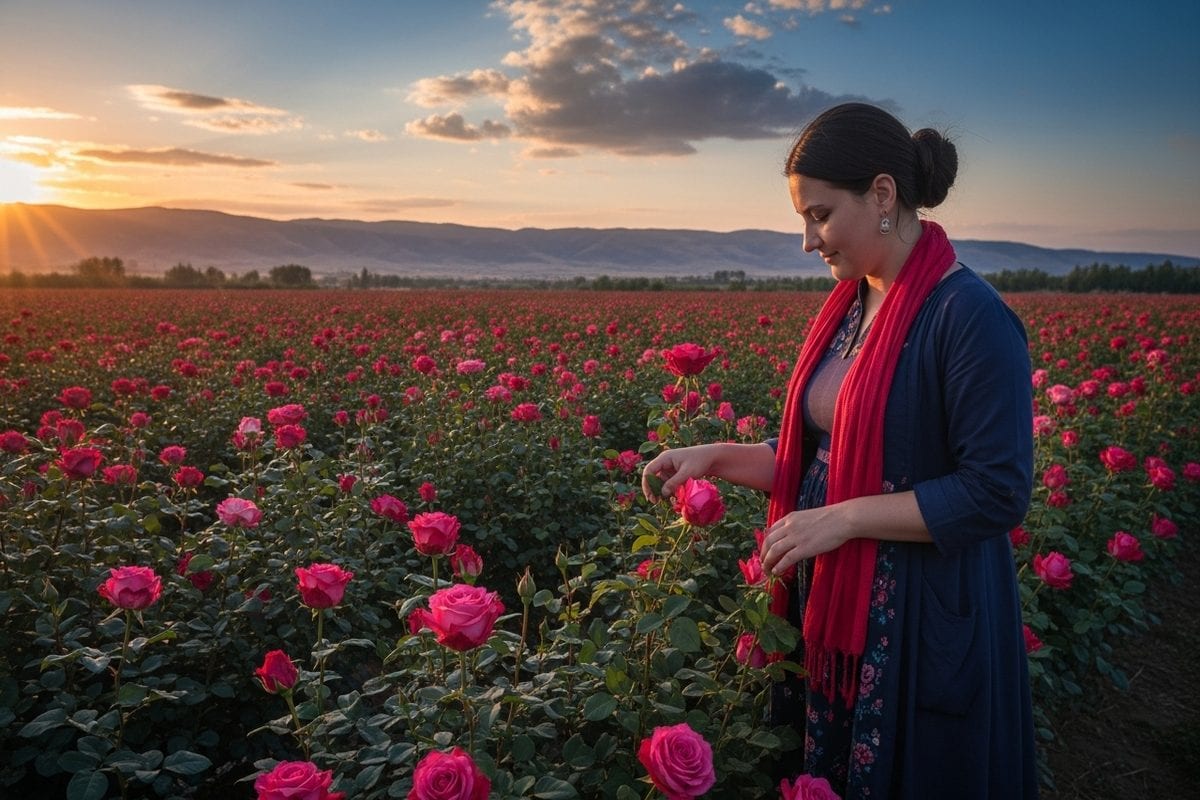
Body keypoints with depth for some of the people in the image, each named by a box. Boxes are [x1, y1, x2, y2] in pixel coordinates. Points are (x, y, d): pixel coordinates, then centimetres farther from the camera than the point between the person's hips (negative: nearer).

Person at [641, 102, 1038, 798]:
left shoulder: (971, 316, -19)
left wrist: (844, 518, -22)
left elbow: (998, 494, -21)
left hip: (927, 621, -7)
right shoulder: (848, 304, 5)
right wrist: (717, 457, 0)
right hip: (829, 605, 7)